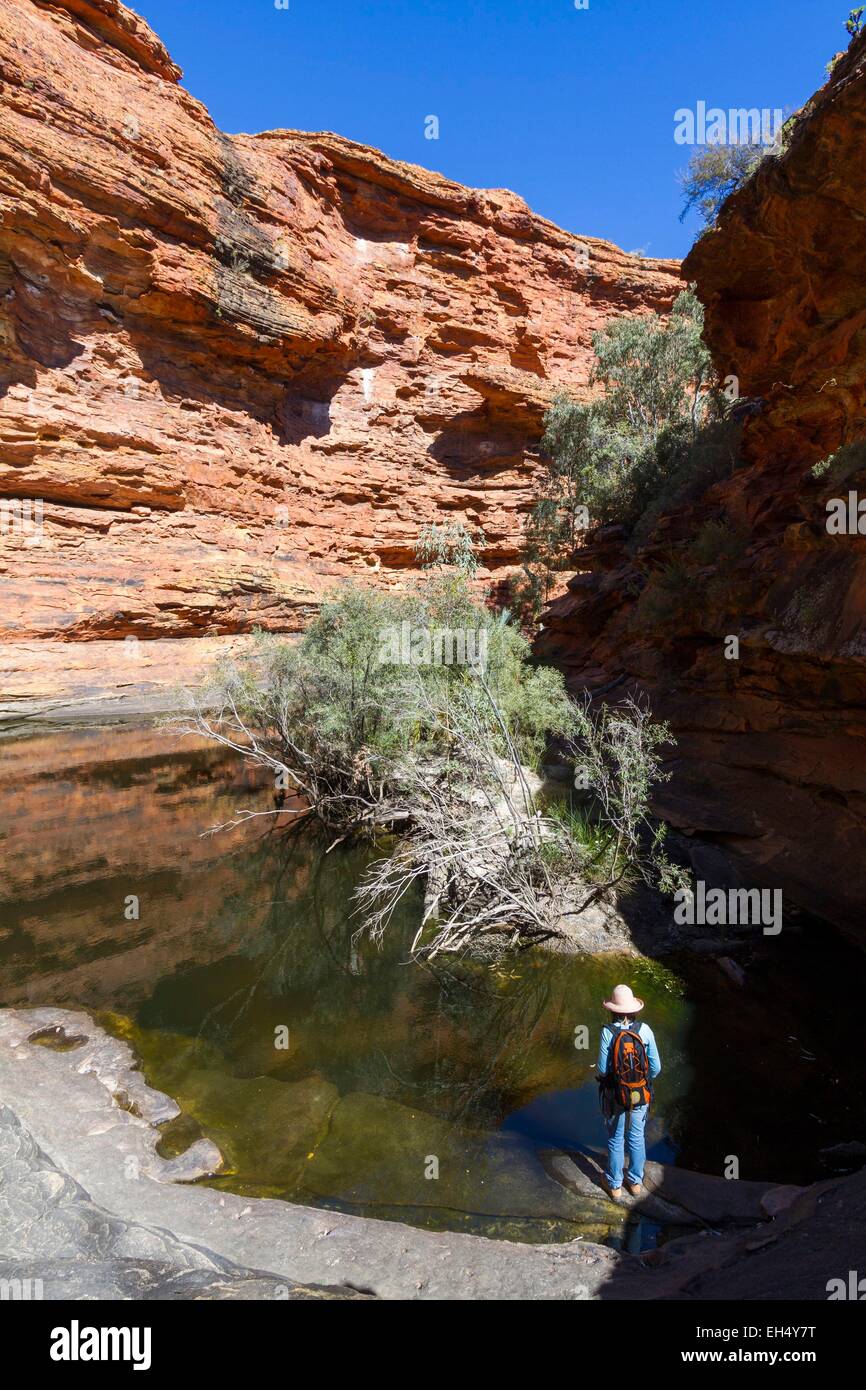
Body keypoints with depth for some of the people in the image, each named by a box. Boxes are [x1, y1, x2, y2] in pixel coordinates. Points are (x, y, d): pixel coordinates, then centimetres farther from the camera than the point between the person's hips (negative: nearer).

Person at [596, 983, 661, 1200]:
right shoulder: (645, 1030, -15)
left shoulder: (608, 1032, -22)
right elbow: (655, 1067, -8)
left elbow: (602, 1069, -18)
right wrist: (645, 1080, 11)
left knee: (615, 1139, 18)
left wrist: (600, 1072, 5)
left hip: (615, 1095, -2)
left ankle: (615, 1185, 34)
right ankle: (635, 1182, 39)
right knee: (637, 1137, 23)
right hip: (641, 1095, 2)